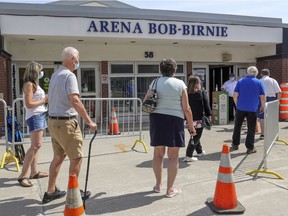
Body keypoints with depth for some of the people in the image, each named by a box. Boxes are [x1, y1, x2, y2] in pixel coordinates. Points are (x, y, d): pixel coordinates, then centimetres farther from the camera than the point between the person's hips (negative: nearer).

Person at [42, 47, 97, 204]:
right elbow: (74, 100, -26)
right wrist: (89, 121, -24)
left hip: (53, 121, 9)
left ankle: (51, 191, 25)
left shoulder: (54, 75, 14)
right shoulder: (69, 75, -15)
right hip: (66, 122, -9)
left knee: (58, 156, 18)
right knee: (76, 157, 3)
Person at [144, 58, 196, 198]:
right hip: (174, 120, -3)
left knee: (158, 153, 15)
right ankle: (170, 189, 13)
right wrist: (191, 126, 5)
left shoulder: (155, 83, 5)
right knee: (173, 156, 6)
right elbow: (186, 109, -4)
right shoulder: (180, 84, -3)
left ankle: (158, 185, 28)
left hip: (156, 119, 3)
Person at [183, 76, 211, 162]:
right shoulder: (202, 94, -8)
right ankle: (188, 156, -4)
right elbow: (206, 106, -6)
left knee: (195, 136, 22)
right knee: (195, 138, 2)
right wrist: (209, 116, 6)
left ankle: (199, 151, 41)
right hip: (199, 120, -4)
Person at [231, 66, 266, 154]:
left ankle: (235, 144, 22)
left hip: (240, 108, 2)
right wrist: (262, 106, 11)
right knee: (251, 129, 5)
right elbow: (263, 97, -3)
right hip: (252, 109, -1)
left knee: (237, 127, 14)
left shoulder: (240, 81, 3)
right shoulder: (259, 82, 0)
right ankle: (250, 148, 7)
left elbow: (235, 95, 0)